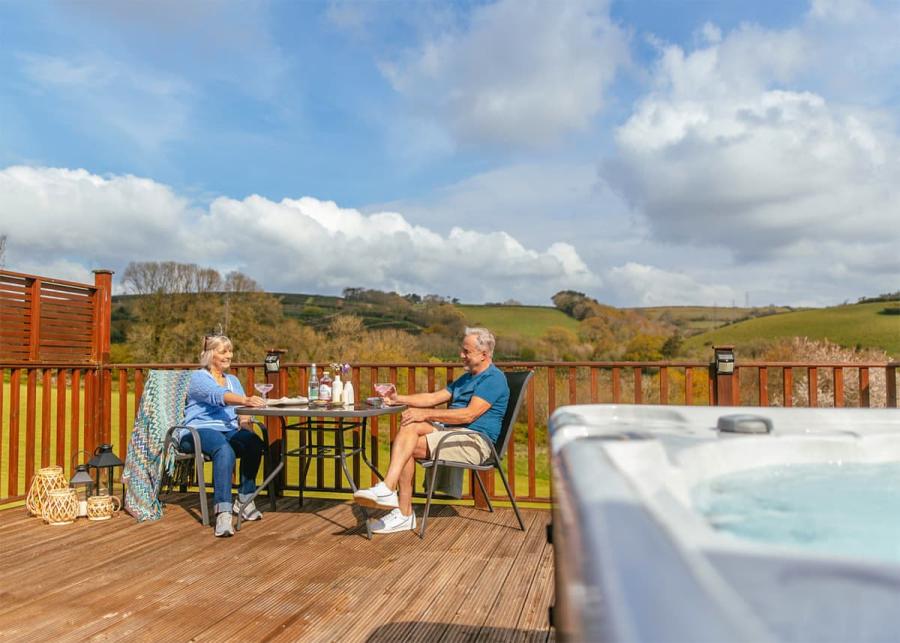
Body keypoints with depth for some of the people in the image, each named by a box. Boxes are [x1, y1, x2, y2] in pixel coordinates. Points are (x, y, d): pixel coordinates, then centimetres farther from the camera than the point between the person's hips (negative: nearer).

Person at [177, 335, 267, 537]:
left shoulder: (233, 380, 24)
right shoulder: (198, 377, 2)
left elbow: (242, 414, 14)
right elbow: (218, 395, -20)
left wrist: (245, 422, -11)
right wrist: (246, 400, -39)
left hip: (229, 431, 5)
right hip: (199, 431, -5)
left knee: (255, 442, -28)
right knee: (224, 449, -38)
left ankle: (245, 499, -16)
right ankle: (223, 512, -45)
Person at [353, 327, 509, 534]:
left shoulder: (494, 378, -7)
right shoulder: (466, 378, 25)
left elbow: (469, 415, -19)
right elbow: (433, 398, 22)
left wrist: (426, 414, -19)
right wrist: (398, 399, 9)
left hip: (474, 441, -8)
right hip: (451, 432, 8)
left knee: (408, 446, -22)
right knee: (410, 426, -20)